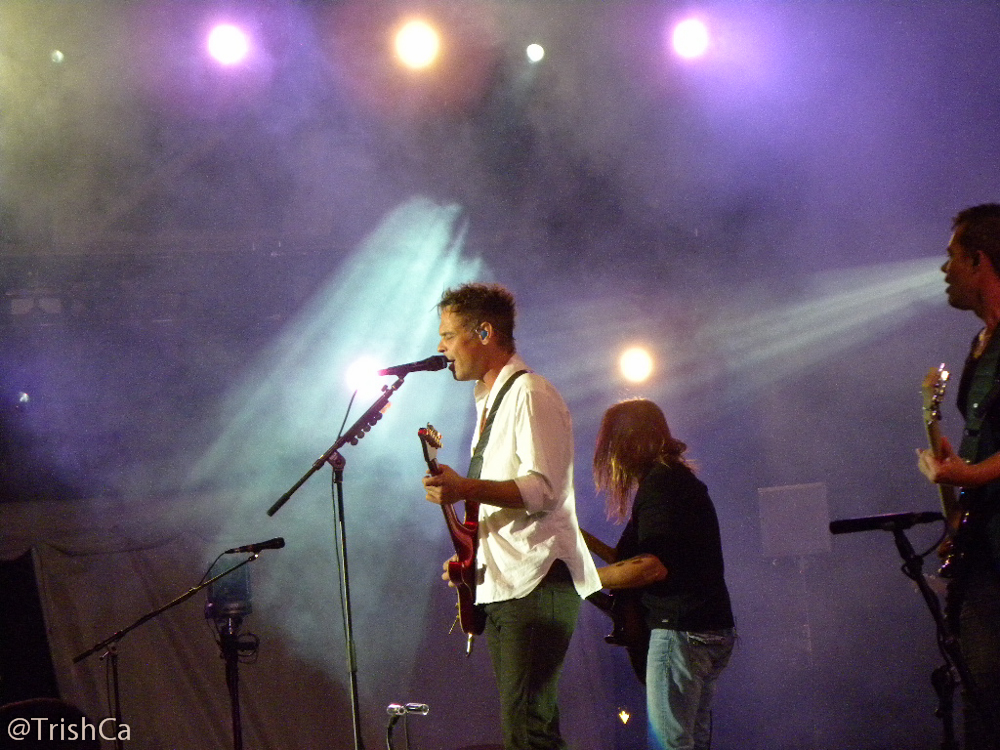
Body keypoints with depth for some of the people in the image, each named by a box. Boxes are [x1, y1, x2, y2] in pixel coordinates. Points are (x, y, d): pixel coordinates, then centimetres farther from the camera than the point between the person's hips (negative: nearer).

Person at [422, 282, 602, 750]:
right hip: (501, 586, 10)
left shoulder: (530, 395, -9)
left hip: (535, 583, -10)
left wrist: (467, 489, -33)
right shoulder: (490, 401, 23)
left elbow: (544, 488, -20)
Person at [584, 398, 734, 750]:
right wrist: (584, 538, 24)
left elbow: (653, 566, -22)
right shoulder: (682, 480, 20)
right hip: (714, 631, 11)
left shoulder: (659, 483, -11)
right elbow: (632, 557, 25)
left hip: (681, 631, -11)